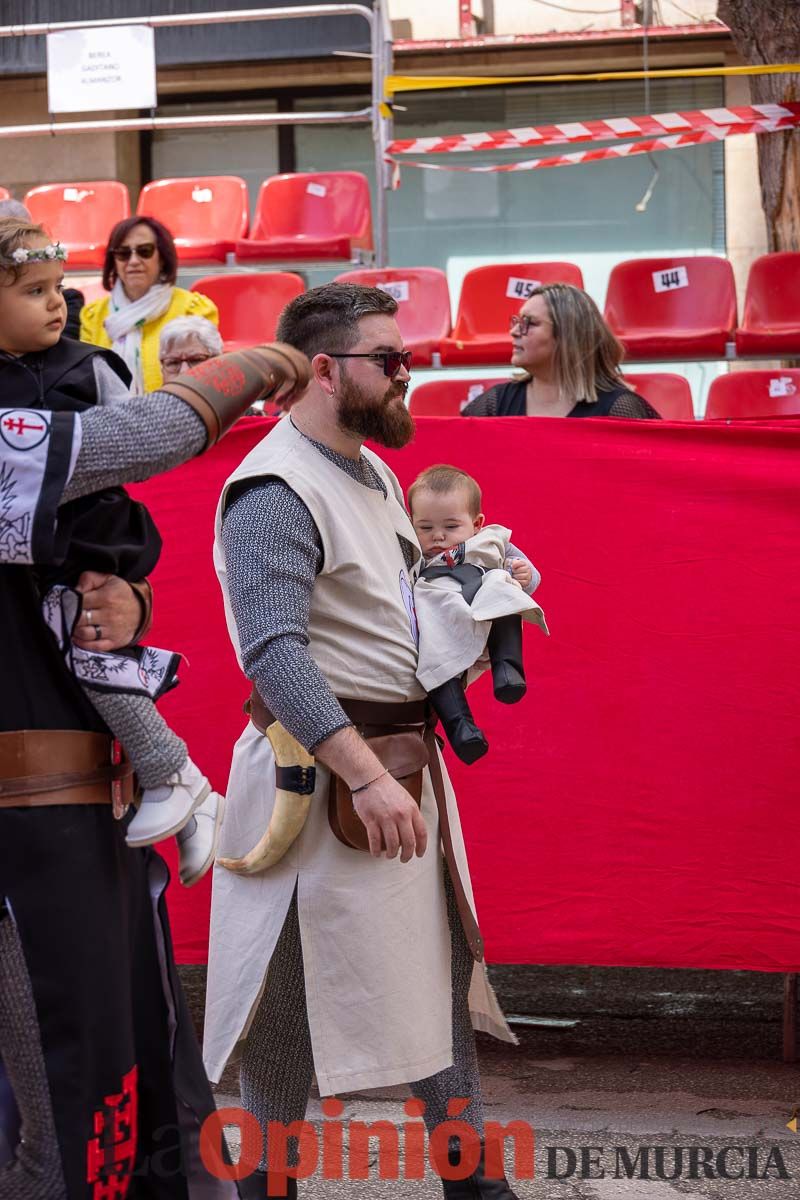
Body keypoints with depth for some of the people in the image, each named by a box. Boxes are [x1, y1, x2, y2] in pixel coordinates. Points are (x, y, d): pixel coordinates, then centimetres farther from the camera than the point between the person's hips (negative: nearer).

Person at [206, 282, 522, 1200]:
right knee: (295, 1005, 2)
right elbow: (274, 655, -26)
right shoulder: (274, 491, -18)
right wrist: (367, 778, -30)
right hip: (324, 774, -9)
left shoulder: (374, 473, 13)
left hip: (406, 758, 9)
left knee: (444, 975, 14)